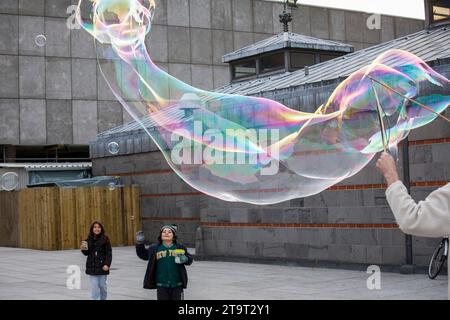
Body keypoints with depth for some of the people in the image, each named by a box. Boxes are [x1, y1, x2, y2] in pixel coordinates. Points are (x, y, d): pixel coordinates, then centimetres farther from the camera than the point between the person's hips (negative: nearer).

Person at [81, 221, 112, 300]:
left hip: (102, 267, -1)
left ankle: (103, 298, 28)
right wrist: (84, 249, -13)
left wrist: (107, 264, -17)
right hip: (92, 267, 1)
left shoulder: (105, 240, -5)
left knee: (102, 285, 9)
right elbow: (87, 253, 9)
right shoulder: (89, 240, 2)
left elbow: (109, 253, -7)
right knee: (94, 285, -3)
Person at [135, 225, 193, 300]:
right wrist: (139, 243, 1)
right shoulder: (154, 249, 3)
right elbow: (143, 254, 16)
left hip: (177, 285, 0)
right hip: (162, 285, 0)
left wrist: (185, 259, -11)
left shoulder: (180, 248, 2)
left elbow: (189, 259, 12)